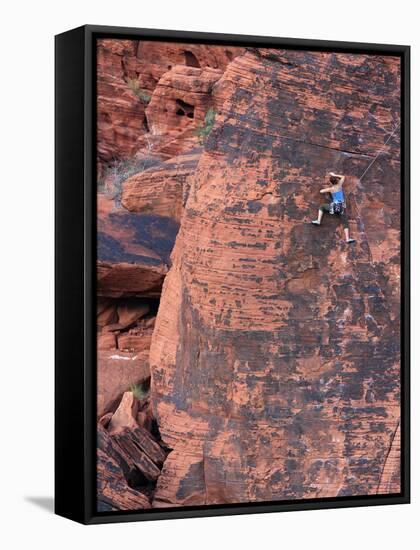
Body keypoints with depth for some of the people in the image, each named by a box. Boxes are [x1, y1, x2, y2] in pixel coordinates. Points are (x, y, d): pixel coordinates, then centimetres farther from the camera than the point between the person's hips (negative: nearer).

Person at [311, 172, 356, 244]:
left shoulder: (330, 189, 5)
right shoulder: (340, 185, 8)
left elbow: (321, 191, 16)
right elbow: (343, 177, 25)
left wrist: (327, 189, 33)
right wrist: (334, 175, 28)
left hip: (334, 206, -1)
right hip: (342, 207, 1)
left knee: (322, 207, 22)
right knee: (345, 223, -1)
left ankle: (318, 221, 7)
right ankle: (347, 239, -12)